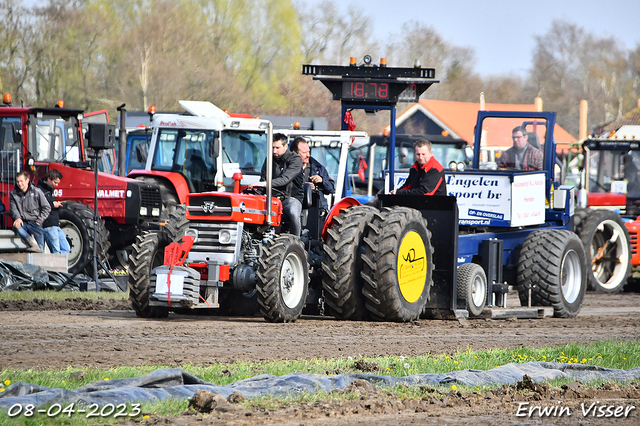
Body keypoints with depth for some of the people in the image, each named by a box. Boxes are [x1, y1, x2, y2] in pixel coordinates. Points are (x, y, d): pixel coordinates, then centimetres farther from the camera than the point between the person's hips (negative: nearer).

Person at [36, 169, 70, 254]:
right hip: (48, 225, -10)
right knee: (56, 252, -9)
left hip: (55, 225, 10)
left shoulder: (50, 189, 18)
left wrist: (57, 204, 10)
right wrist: (52, 205, -18)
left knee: (66, 249, 8)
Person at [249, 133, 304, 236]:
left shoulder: (295, 159, -7)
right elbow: (263, 179, 11)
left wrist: (266, 184, -35)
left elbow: (285, 179, -22)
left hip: (291, 198, -4)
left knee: (293, 213, -37)